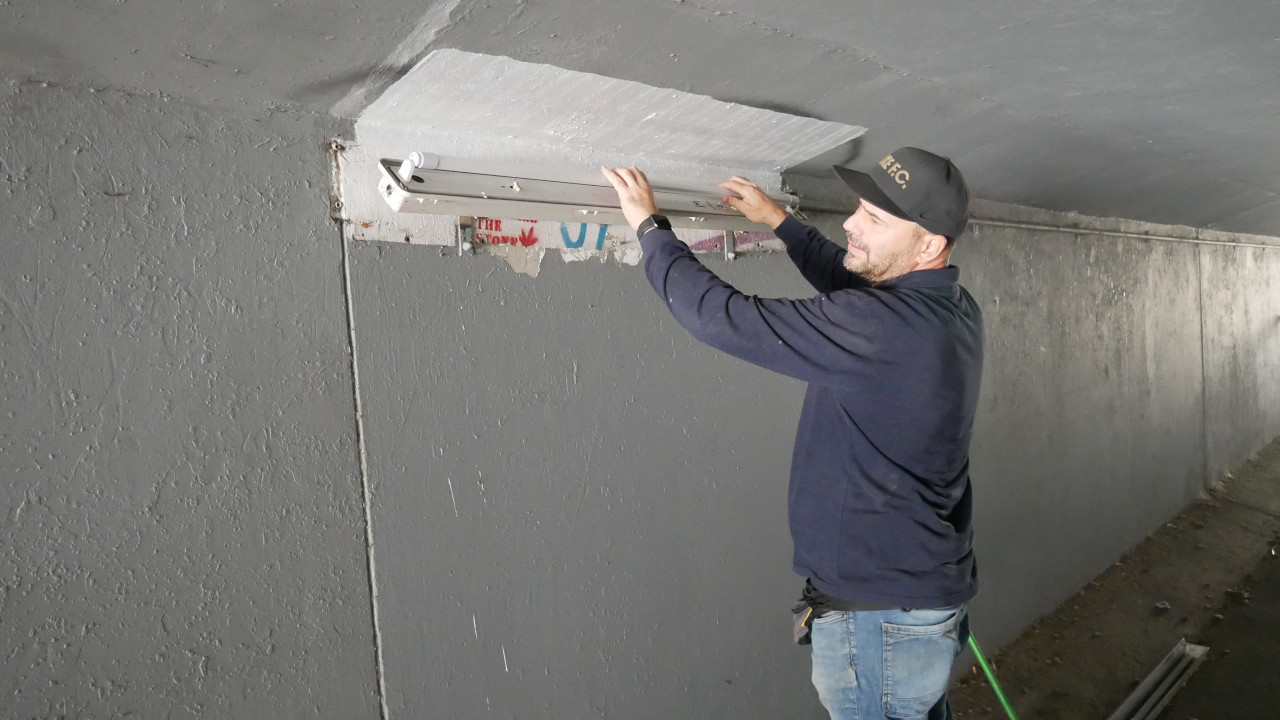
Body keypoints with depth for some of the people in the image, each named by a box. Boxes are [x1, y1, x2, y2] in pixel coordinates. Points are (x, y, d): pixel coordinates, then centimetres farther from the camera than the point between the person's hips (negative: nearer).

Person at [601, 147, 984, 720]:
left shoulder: (879, 325, -30)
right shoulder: (953, 307, 0)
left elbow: (723, 318, -27)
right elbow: (848, 282, 20)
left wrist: (649, 225, -13)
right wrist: (778, 220, 22)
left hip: (879, 613, -9)